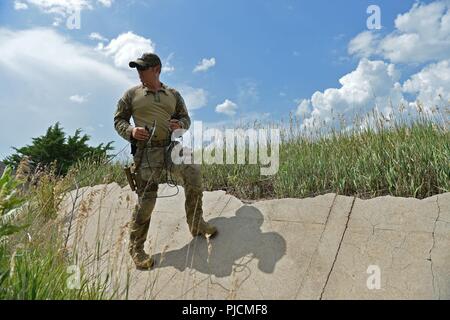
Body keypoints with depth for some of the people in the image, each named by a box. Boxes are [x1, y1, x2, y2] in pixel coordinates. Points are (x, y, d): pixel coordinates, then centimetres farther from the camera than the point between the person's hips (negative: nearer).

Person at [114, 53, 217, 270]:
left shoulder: (173, 95, 14)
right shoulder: (131, 94, 9)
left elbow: (185, 118, 20)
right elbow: (118, 120, 11)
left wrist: (180, 124, -4)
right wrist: (130, 131, -11)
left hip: (171, 147, 3)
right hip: (147, 151, -2)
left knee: (194, 176, -15)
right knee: (146, 200, -6)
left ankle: (197, 224, 7)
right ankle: (136, 248, 12)